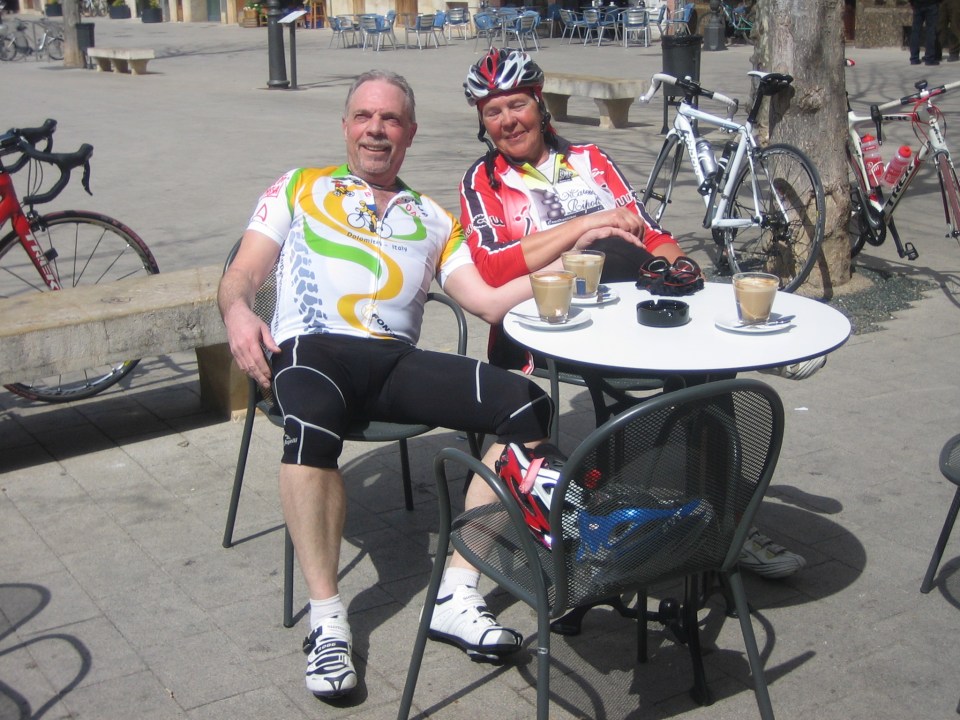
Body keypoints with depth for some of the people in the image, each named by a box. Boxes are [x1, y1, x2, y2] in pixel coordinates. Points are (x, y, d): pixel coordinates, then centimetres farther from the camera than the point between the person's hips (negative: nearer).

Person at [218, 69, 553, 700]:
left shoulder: (433, 218, 27)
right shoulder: (299, 188, 24)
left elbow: (488, 301, 14)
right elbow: (243, 274, 13)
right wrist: (238, 312, -11)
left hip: (398, 360, 3)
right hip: (312, 347, -3)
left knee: (527, 406, -20)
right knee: (312, 423, -39)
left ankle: (458, 595, -19)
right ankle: (327, 617, -26)